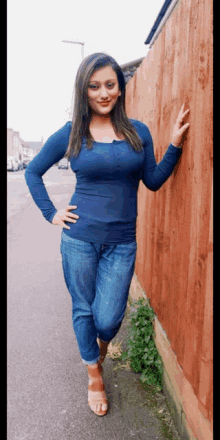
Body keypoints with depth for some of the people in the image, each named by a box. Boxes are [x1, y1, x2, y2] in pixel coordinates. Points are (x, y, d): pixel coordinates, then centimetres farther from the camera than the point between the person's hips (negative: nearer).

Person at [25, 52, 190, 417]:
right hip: (79, 239, 0)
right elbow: (33, 172, 10)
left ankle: (102, 343, 42)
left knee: (108, 319, 2)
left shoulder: (138, 132, 3)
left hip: (122, 243, 1)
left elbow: (153, 181, 5)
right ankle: (94, 375, 38)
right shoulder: (69, 135, -1)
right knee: (83, 310, 12)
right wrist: (51, 213, 2)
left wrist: (175, 144, -6)